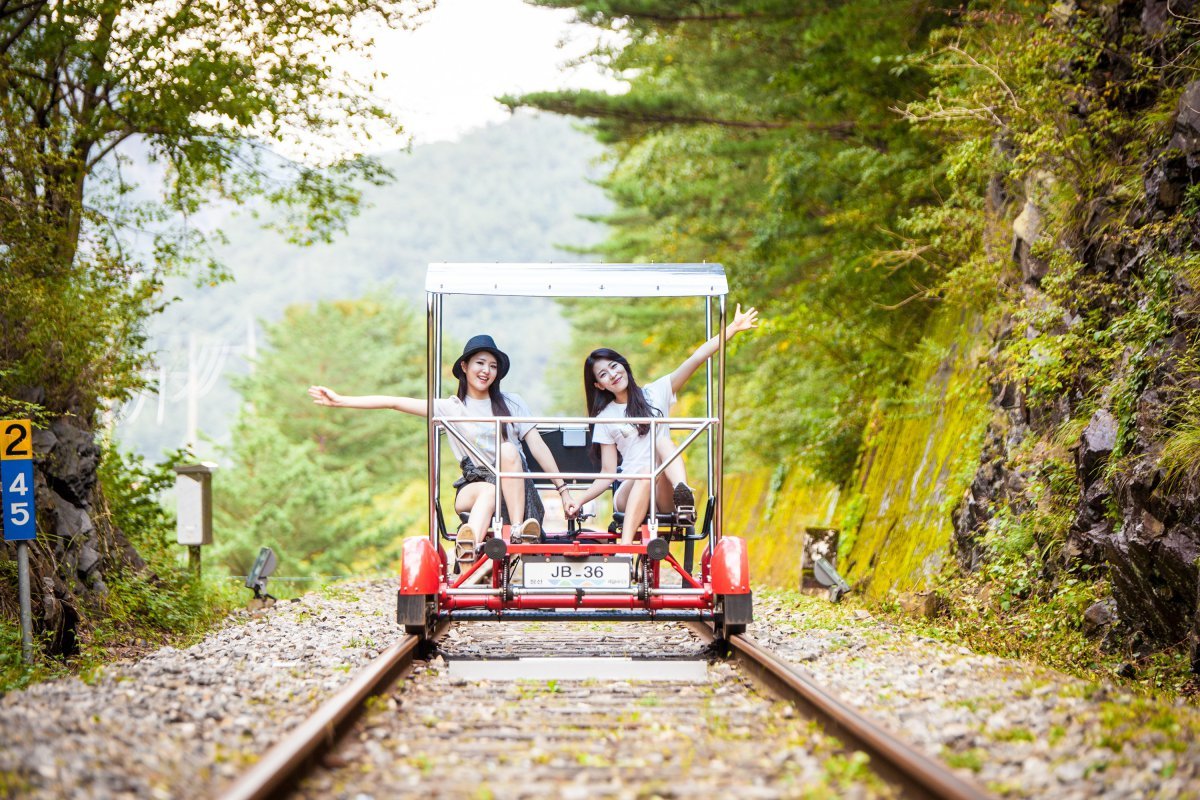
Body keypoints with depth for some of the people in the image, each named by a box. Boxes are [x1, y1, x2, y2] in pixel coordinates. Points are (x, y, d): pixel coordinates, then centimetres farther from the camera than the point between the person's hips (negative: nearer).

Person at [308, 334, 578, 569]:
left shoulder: (512, 403, 12)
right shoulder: (451, 408, 9)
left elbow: (538, 446, 7)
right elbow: (394, 402, 5)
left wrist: (563, 490, 0)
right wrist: (340, 401, 0)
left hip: (515, 485, 1)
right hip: (472, 486, -1)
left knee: (508, 450, -30)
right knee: (489, 491, -37)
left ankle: (518, 531, -40)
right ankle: (469, 553, -64)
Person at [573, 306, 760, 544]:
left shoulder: (656, 392, 13)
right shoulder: (605, 419, 12)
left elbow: (696, 359, 4)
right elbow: (607, 474, 10)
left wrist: (733, 328, -4)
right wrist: (579, 500, -5)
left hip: (664, 495, 1)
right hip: (629, 493, -1)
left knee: (663, 442, -27)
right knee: (646, 472, -35)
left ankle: (685, 496, -58)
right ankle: (625, 546, -56)